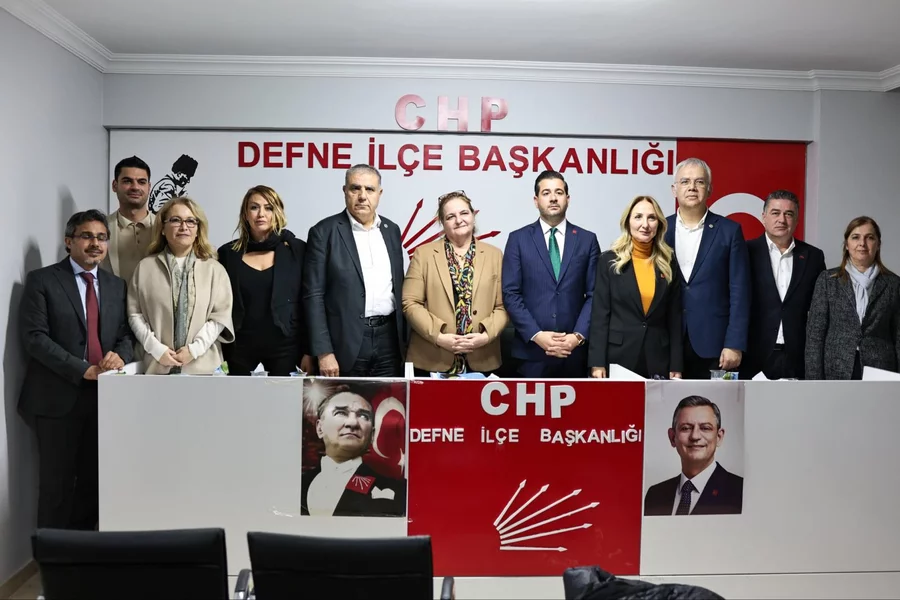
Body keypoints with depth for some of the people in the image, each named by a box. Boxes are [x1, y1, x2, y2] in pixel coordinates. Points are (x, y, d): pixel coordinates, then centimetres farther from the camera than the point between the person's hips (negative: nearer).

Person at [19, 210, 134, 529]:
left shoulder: (117, 285, 13)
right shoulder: (41, 280, -1)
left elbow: (126, 333, 11)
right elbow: (35, 337, -10)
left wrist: (120, 355, -13)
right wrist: (82, 369, -18)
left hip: (104, 395, 4)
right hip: (59, 396, -4)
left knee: (93, 480, 10)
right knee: (57, 483, 3)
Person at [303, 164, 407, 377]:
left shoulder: (391, 230, 10)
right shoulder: (324, 232, -5)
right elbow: (313, 295, -8)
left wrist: (404, 339, 12)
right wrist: (324, 352, -13)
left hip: (388, 338, 4)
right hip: (347, 341, -4)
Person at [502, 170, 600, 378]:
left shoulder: (587, 239, 7)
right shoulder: (518, 239, 2)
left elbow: (594, 295, 3)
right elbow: (511, 294, -3)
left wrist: (579, 336, -9)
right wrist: (536, 335, -12)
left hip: (574, 350, 1)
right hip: (532, 350, -1)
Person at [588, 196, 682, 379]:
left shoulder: (668, 264, 6)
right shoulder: (609, 260, -1)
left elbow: (675, 319, 8)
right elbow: (599, 314, -4)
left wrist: (676, 366, 3)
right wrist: (597, 362, -10)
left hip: (658, 360, 2)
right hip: (618, 357, -2)